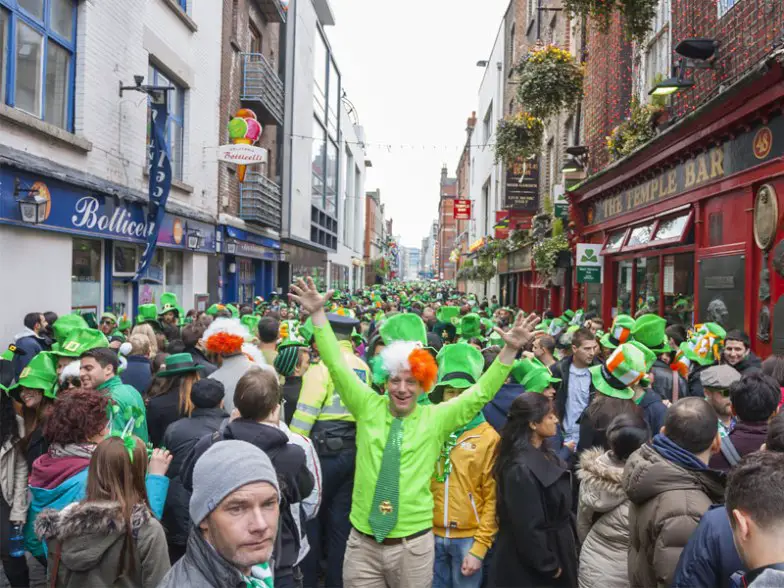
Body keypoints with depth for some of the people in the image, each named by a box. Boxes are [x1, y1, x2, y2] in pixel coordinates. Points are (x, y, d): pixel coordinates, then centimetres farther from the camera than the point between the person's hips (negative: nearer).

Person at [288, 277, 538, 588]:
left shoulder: (436, 418, -2)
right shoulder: (368, 408, -1)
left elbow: (481, 392, -5)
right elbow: (337, 366, -4)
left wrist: (510, 350, -15)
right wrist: (318, 314, -11)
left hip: (413, 544, 0)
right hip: (363, 542, 1)